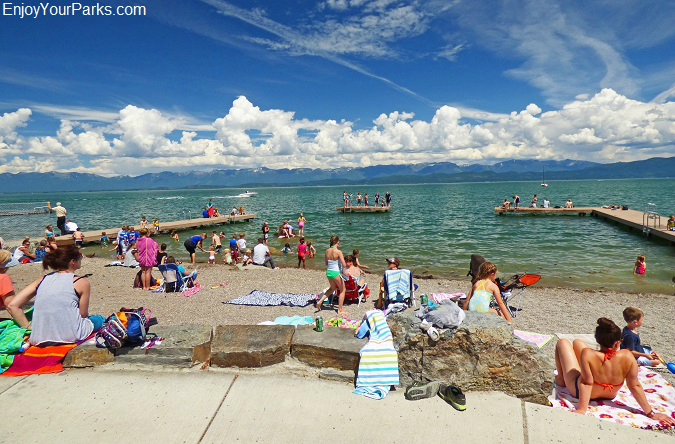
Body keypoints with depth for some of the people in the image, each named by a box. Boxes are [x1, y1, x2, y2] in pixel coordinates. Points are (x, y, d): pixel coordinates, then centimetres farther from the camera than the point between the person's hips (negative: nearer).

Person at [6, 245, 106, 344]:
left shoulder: (42, 280, 10)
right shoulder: (82, 282, -2)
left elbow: (12, 306, 5)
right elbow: (83, 314, 1)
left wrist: (29, 327, 8)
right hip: (70, 337, -5)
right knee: (99, 319, 25)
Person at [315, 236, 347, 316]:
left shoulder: (327, 251, 1)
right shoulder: (338, 251, -17)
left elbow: (326, 264, 11)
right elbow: (344, 265, -20)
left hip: (328, 272, 6)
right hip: (336, 273, -6)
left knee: (332, 288, 32)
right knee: (342, 290, 15)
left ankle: (320, 301, 20)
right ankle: (340, 310, 17)